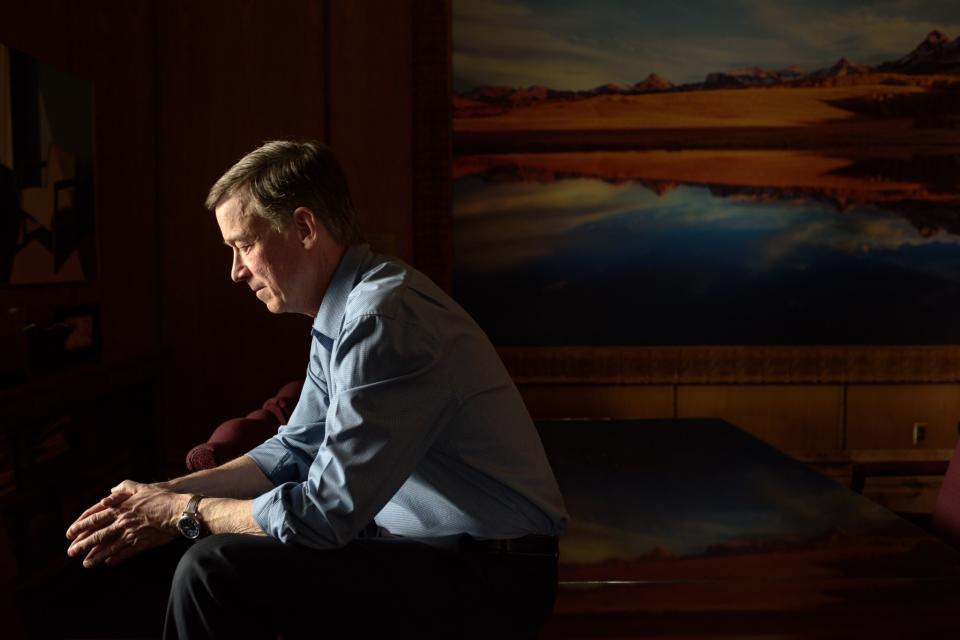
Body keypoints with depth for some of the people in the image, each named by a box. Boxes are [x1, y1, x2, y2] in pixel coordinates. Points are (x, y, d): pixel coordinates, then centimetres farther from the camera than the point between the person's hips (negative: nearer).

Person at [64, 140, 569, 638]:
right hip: (426, 542, 9)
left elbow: (323, 512, -22)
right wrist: (164, 493, 5)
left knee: (215, 571, -16)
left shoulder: (383, 318, -23)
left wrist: (182, 513, -8)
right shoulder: (341, 316, 8)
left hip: (489, 578, -9)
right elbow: (293, 452, 15)